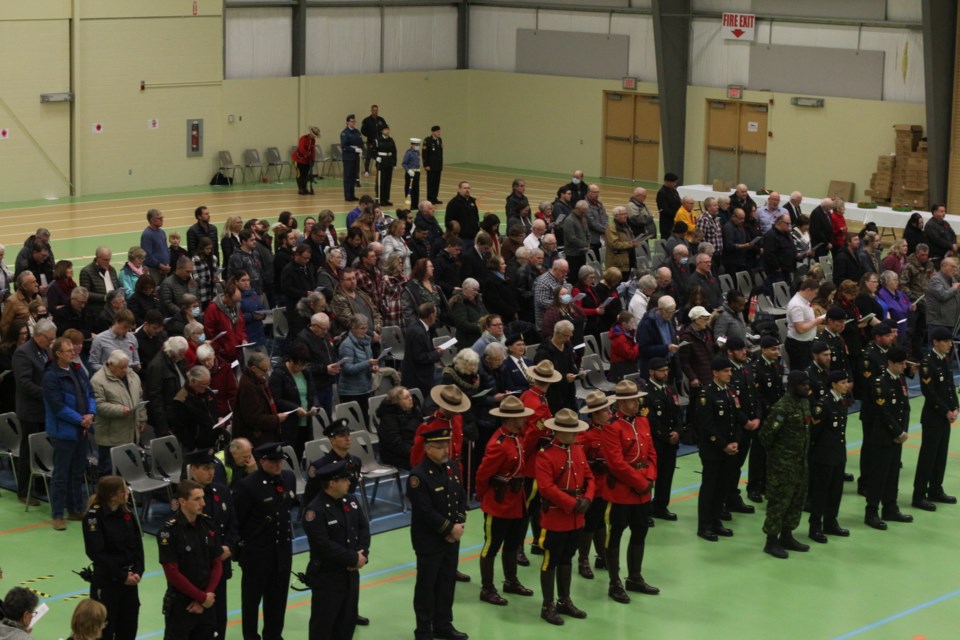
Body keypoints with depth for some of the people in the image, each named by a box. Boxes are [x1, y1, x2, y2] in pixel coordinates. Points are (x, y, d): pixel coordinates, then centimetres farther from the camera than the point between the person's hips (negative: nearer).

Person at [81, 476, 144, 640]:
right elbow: (96, 553, -18)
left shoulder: (126, 514, 5)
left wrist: (137, 572, -10)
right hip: (106, 582, -6)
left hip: (130, 581, 6)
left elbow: (137, 546, 5)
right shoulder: (94, 517, -14)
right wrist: (121, 576, -18)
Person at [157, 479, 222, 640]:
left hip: (206, 603, 5)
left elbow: (217, 565, 6)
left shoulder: (208, 525, 2)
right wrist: (202, 597, -11)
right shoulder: (169, 531, -15)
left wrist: (206, 597, -6)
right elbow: (172, 573, -16)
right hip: (180, 604, -5)